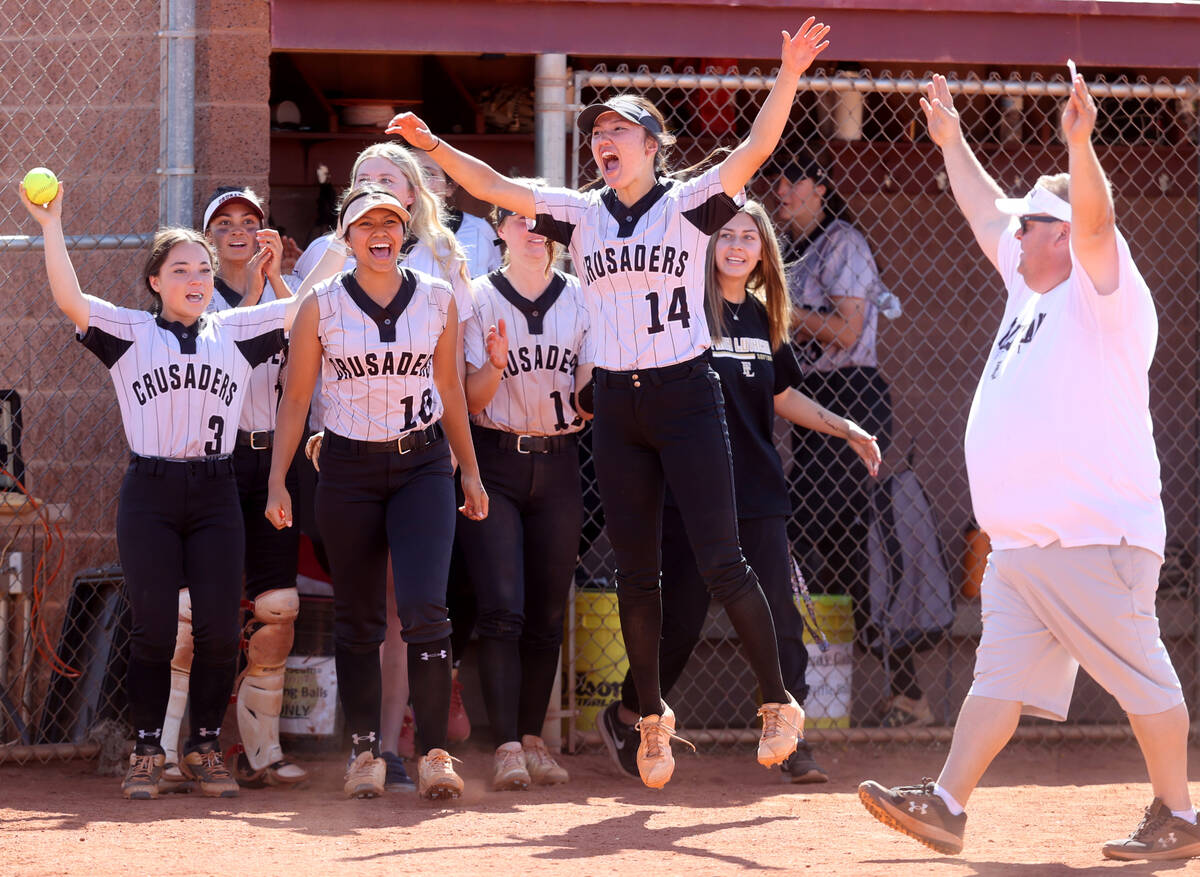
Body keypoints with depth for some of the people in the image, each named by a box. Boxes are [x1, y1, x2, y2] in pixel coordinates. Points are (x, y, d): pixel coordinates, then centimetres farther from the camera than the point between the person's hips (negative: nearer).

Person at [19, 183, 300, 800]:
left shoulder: (236, 332, 13)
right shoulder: (130, 334, 6)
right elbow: (69, 299, -7)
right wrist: (52, 225, -11)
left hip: (215, 493, 2)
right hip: (149, 494, -2)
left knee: (220, 627, -4)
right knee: (154, 627, -4)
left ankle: (205, 748, 9)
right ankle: (146, 751, 5)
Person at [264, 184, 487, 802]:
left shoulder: (437, 299, 3)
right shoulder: (322, 305, -1)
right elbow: (295, 397, 3)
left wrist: (469, 471, 15)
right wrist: (278, 480, -2)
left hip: (423, 465, 0)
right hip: (349, 468, 0)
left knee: (424, 606, -15)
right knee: (357, 617, 4)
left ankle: (435, 752, -11)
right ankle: (365, 750, 14)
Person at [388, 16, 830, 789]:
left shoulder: (690, 204, -2)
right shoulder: (580, 213, 9)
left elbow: (756, 149, -14)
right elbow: (495, 188, 6)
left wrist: (788, 78, -26)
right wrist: (434, 147, -5)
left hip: (686, 396, -4)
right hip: (617, 406, 4)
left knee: (721, 563, -8)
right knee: (636, 574, 7)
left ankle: (779, 703, 5)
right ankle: (652, 717, 21)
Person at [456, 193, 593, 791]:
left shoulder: (581, 300, 7)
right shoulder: (479, 299, -1)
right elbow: (472, 401, -5)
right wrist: (496, 363, -24)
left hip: (557, 465, 3)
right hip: (493, 461, -3)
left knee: (548, 612, 5)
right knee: (501, 608, -12)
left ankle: (533, 738, 13)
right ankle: (506, 747, -14)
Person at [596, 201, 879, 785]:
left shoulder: (763, 319, 12)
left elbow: (783, 398, 24)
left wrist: (847, 431, 18)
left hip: (758, 492, 4)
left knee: (778, 616, -2)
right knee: (681, 615, 0)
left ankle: (790, 742, 2)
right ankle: (624, 718, 20)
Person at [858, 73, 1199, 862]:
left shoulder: (1101, 296, -7)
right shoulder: (1030, 291, 18)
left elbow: (1094, 220, -25)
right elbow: (987, 213, 32)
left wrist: (1081, 144, -40)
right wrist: (951, 142, 35)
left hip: (1095, 540, -9)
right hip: (1018, 542, 9)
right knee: (1001, 672, 6)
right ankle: (947, 805, 4)